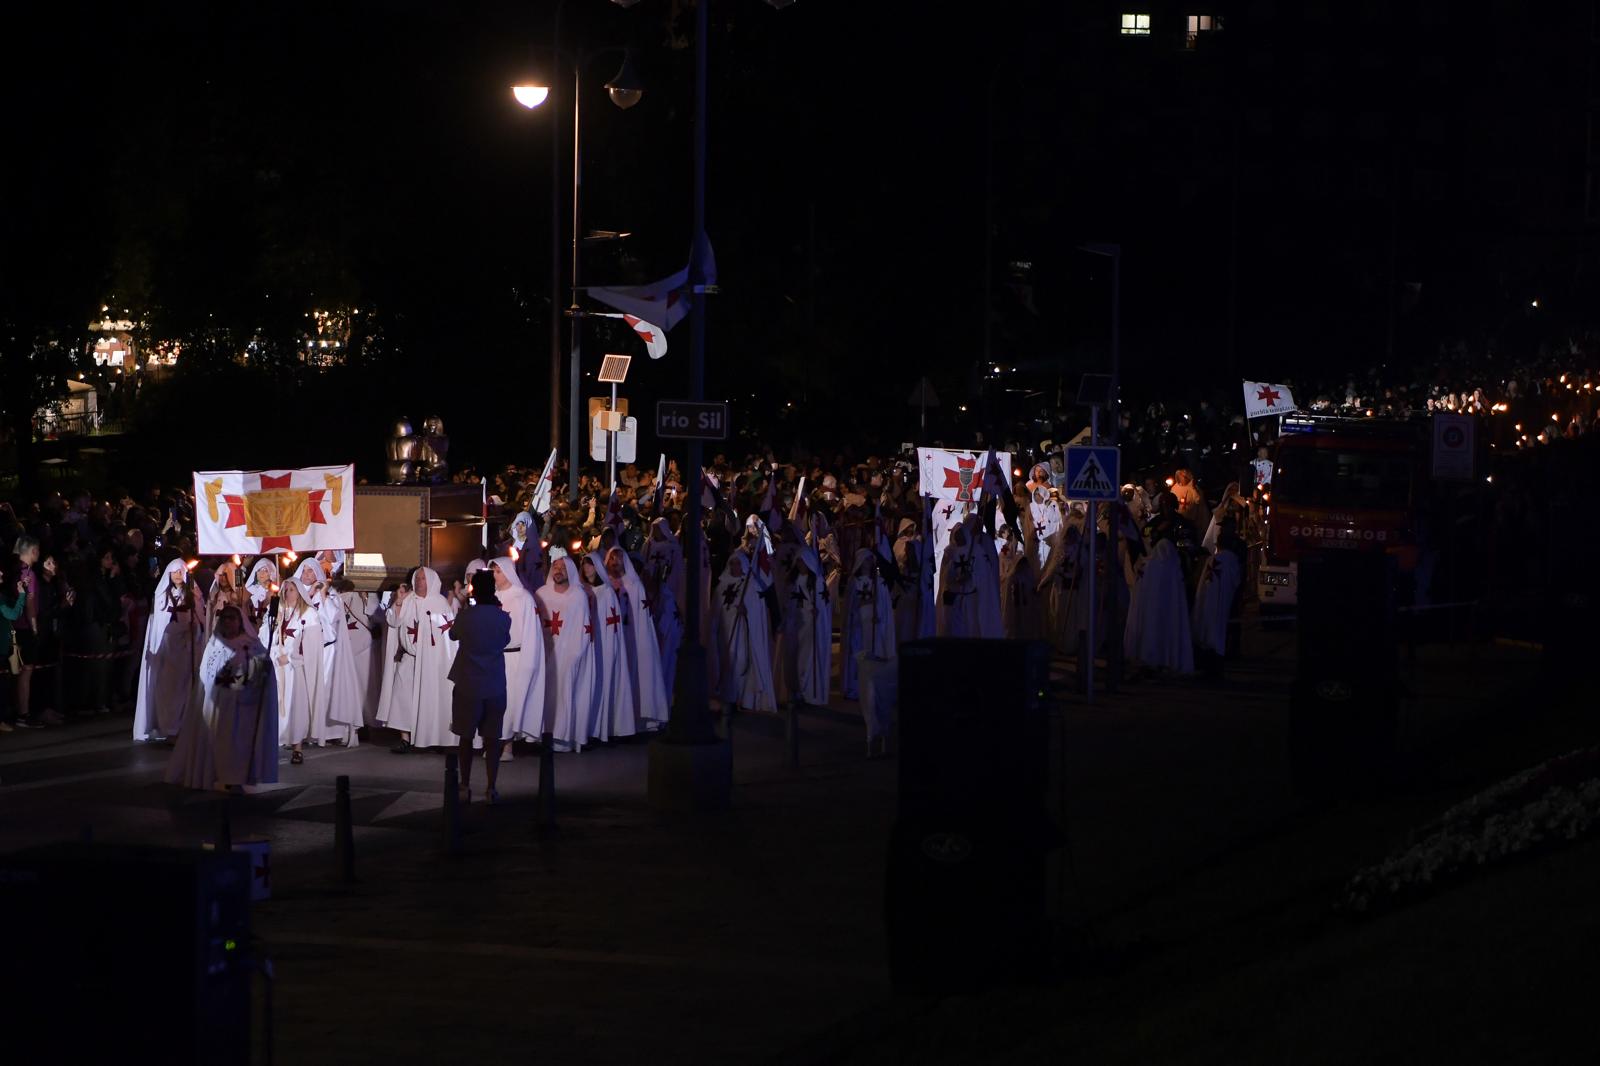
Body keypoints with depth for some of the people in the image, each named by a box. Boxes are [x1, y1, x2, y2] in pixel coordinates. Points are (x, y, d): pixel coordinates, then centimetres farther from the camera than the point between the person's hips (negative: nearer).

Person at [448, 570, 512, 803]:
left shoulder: (465, 615, -12)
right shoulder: (504, 617, -5)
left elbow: (453, 635, 8)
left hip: (467, 685, -1)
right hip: (495, 686, 1)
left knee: (466, 737, 10)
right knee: (492, 739, 6)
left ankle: (465, 787, 12)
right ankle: (492, 788, 5)